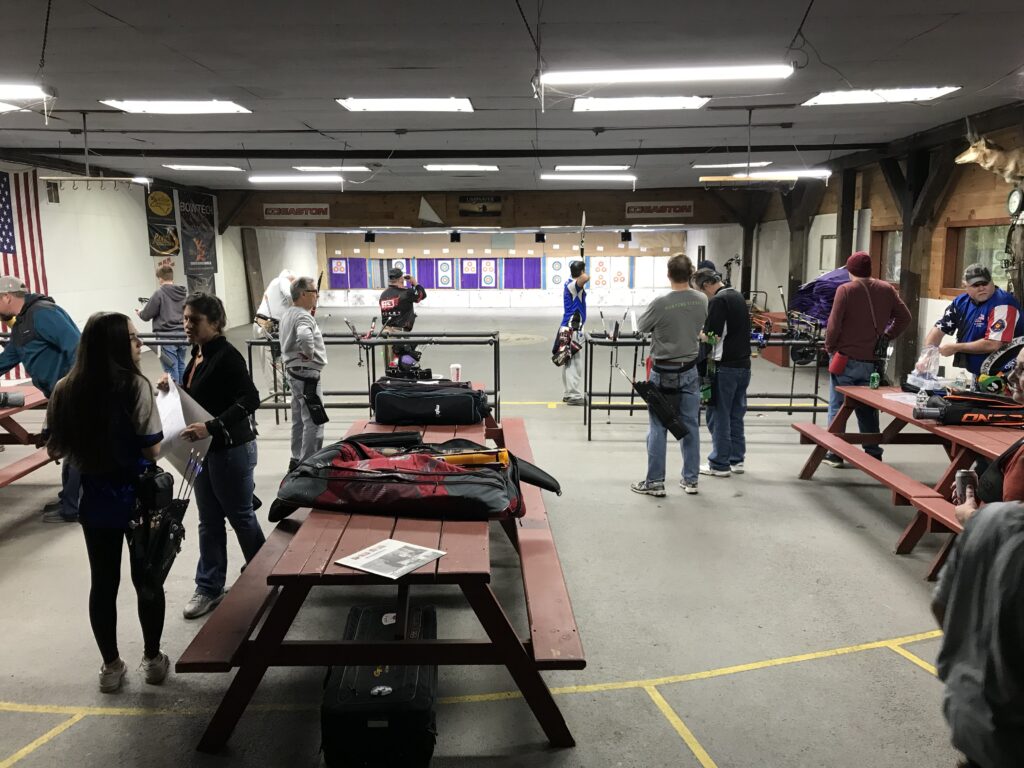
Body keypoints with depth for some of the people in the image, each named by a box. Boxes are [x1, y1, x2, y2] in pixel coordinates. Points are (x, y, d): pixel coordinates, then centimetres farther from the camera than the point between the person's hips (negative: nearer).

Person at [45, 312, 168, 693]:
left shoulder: (66, 390, -3)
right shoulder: (135, 386, -18)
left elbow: (58, 448, 4)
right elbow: (152, 450, -17)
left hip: (94, 499, 4)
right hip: (138, 497, -4)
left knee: (103, 583, 14)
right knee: (147, 579, 12)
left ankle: (111, 666, 25)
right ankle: (153, 660, 25)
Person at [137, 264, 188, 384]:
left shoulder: (159, 293, -10)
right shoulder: (182, 293, 6)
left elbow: (146, 315, -6)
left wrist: (139, 312, 17)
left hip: (166, 336, -6)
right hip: (182, 334, 6)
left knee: (171, 368, -2)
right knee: (181, 366, 14)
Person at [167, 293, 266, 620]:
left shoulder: (227, 357, -19)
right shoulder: (197, 355, 8)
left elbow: (249, 400, -27)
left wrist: (212, 427, -34)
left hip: (231, 449, -8)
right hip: (204, 450, 8)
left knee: (240, 516, 7)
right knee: (209, 521, 15)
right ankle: (209, 588, 26)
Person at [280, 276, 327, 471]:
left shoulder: (288, 313, 12)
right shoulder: (303, 316, -19)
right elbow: (304, 336, -40)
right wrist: (309, 353, -24)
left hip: (294, 370, 11)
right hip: (307, 372, -11)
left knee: (299, 419, 18)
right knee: (314, 422, -6)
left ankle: (297, 460, 27)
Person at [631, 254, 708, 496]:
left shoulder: (660, 303, -19)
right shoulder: (702, 301, -5)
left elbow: (641, 326, -2)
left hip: (664, 372, -4)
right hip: (690, 370, 4)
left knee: (658, 427, 4)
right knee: (690, 426, 11)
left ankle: (655, 482, 9)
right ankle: (690, 479, 20)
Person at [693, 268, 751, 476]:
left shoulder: (718, 301, -15)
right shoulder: (737, 296, 13)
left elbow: (712, 336, -19)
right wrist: (704, 333, 12)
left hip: (725, 367, -9)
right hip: (743, 365, 9)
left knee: (719, 416, 1)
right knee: (736, 414, 16)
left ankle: (719, 464, 8)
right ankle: (736, 459, 22)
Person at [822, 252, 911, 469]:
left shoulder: (845, 290, -10)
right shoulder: (886, 289, 3)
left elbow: (834, 325, -13)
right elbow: (904, 318, 8)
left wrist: (830, 347, 1)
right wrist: (887, 337, 15)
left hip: (845, 359, -4)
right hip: (872, 361, 4)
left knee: (837, 406, 5)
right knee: (868, 408, 15)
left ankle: (835, 453, 7)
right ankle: (873, 453, 20)